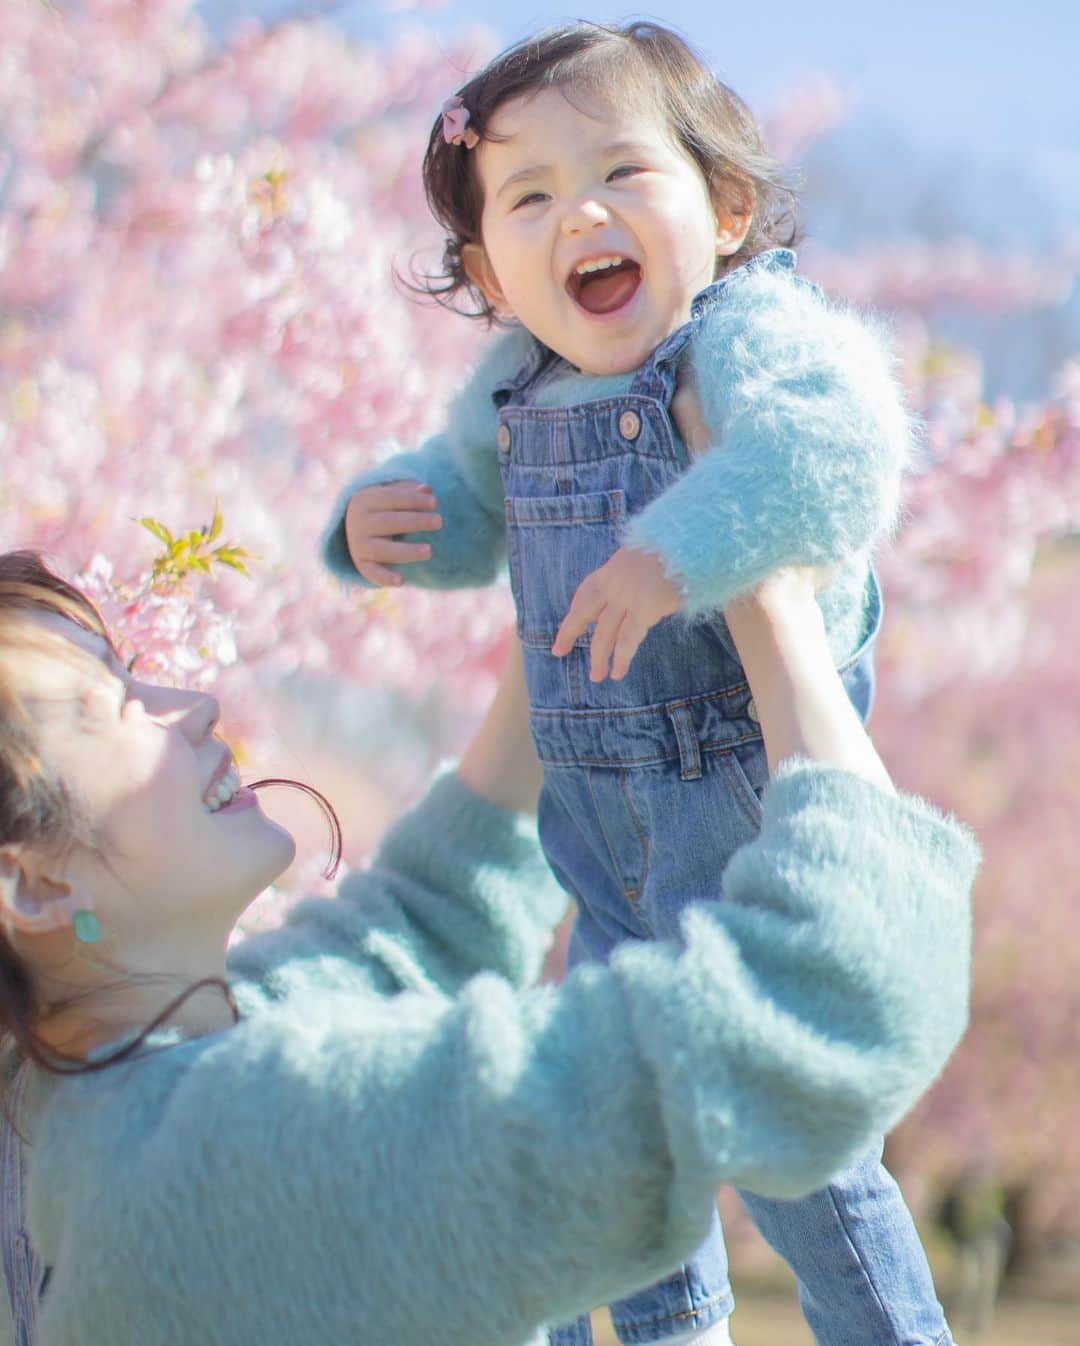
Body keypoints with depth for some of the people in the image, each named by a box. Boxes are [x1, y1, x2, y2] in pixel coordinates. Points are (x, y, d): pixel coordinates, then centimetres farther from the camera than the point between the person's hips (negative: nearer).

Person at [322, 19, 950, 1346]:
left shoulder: (752, 330, -20)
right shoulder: (517, 383, 4)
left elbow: (836, 442, -41)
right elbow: (469, 505, 22)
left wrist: (678, 553, -49)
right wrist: (385, 515, 2)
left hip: (753, 797, -8)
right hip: (599, 801, 8)